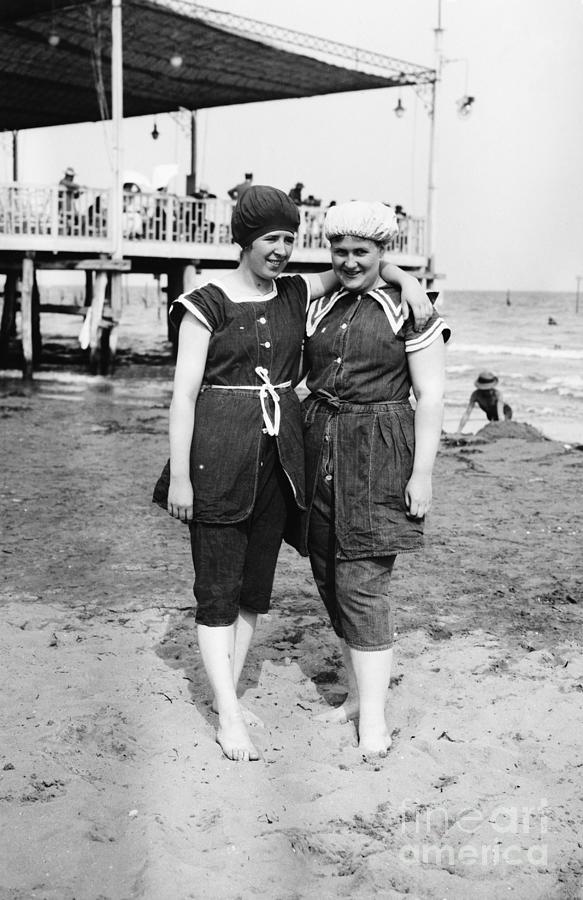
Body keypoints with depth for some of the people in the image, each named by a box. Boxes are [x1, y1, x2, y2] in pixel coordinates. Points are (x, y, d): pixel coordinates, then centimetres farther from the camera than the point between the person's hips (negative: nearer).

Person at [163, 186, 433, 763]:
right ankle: (229, 716, 7)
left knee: (256, 585, 12)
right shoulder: (207, 303, -6)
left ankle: (225, 692, 26)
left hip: (280, 457, 6)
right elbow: (184, 392, -7)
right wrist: (179, 476, -10)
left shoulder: (296, 294, 9)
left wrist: (405, 278, 0)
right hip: (219, 457, -5)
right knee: (218, 590, 0)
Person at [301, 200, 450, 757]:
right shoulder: (318, 309, 11)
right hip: (320, 450, 6)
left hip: (378, 456, -6)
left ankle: (374, 714, 4)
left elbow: (430, 395, -5)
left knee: (362, 582, -8)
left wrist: (422, 472, -10)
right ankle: (357, 691, 25)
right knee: (329, 577, 9)